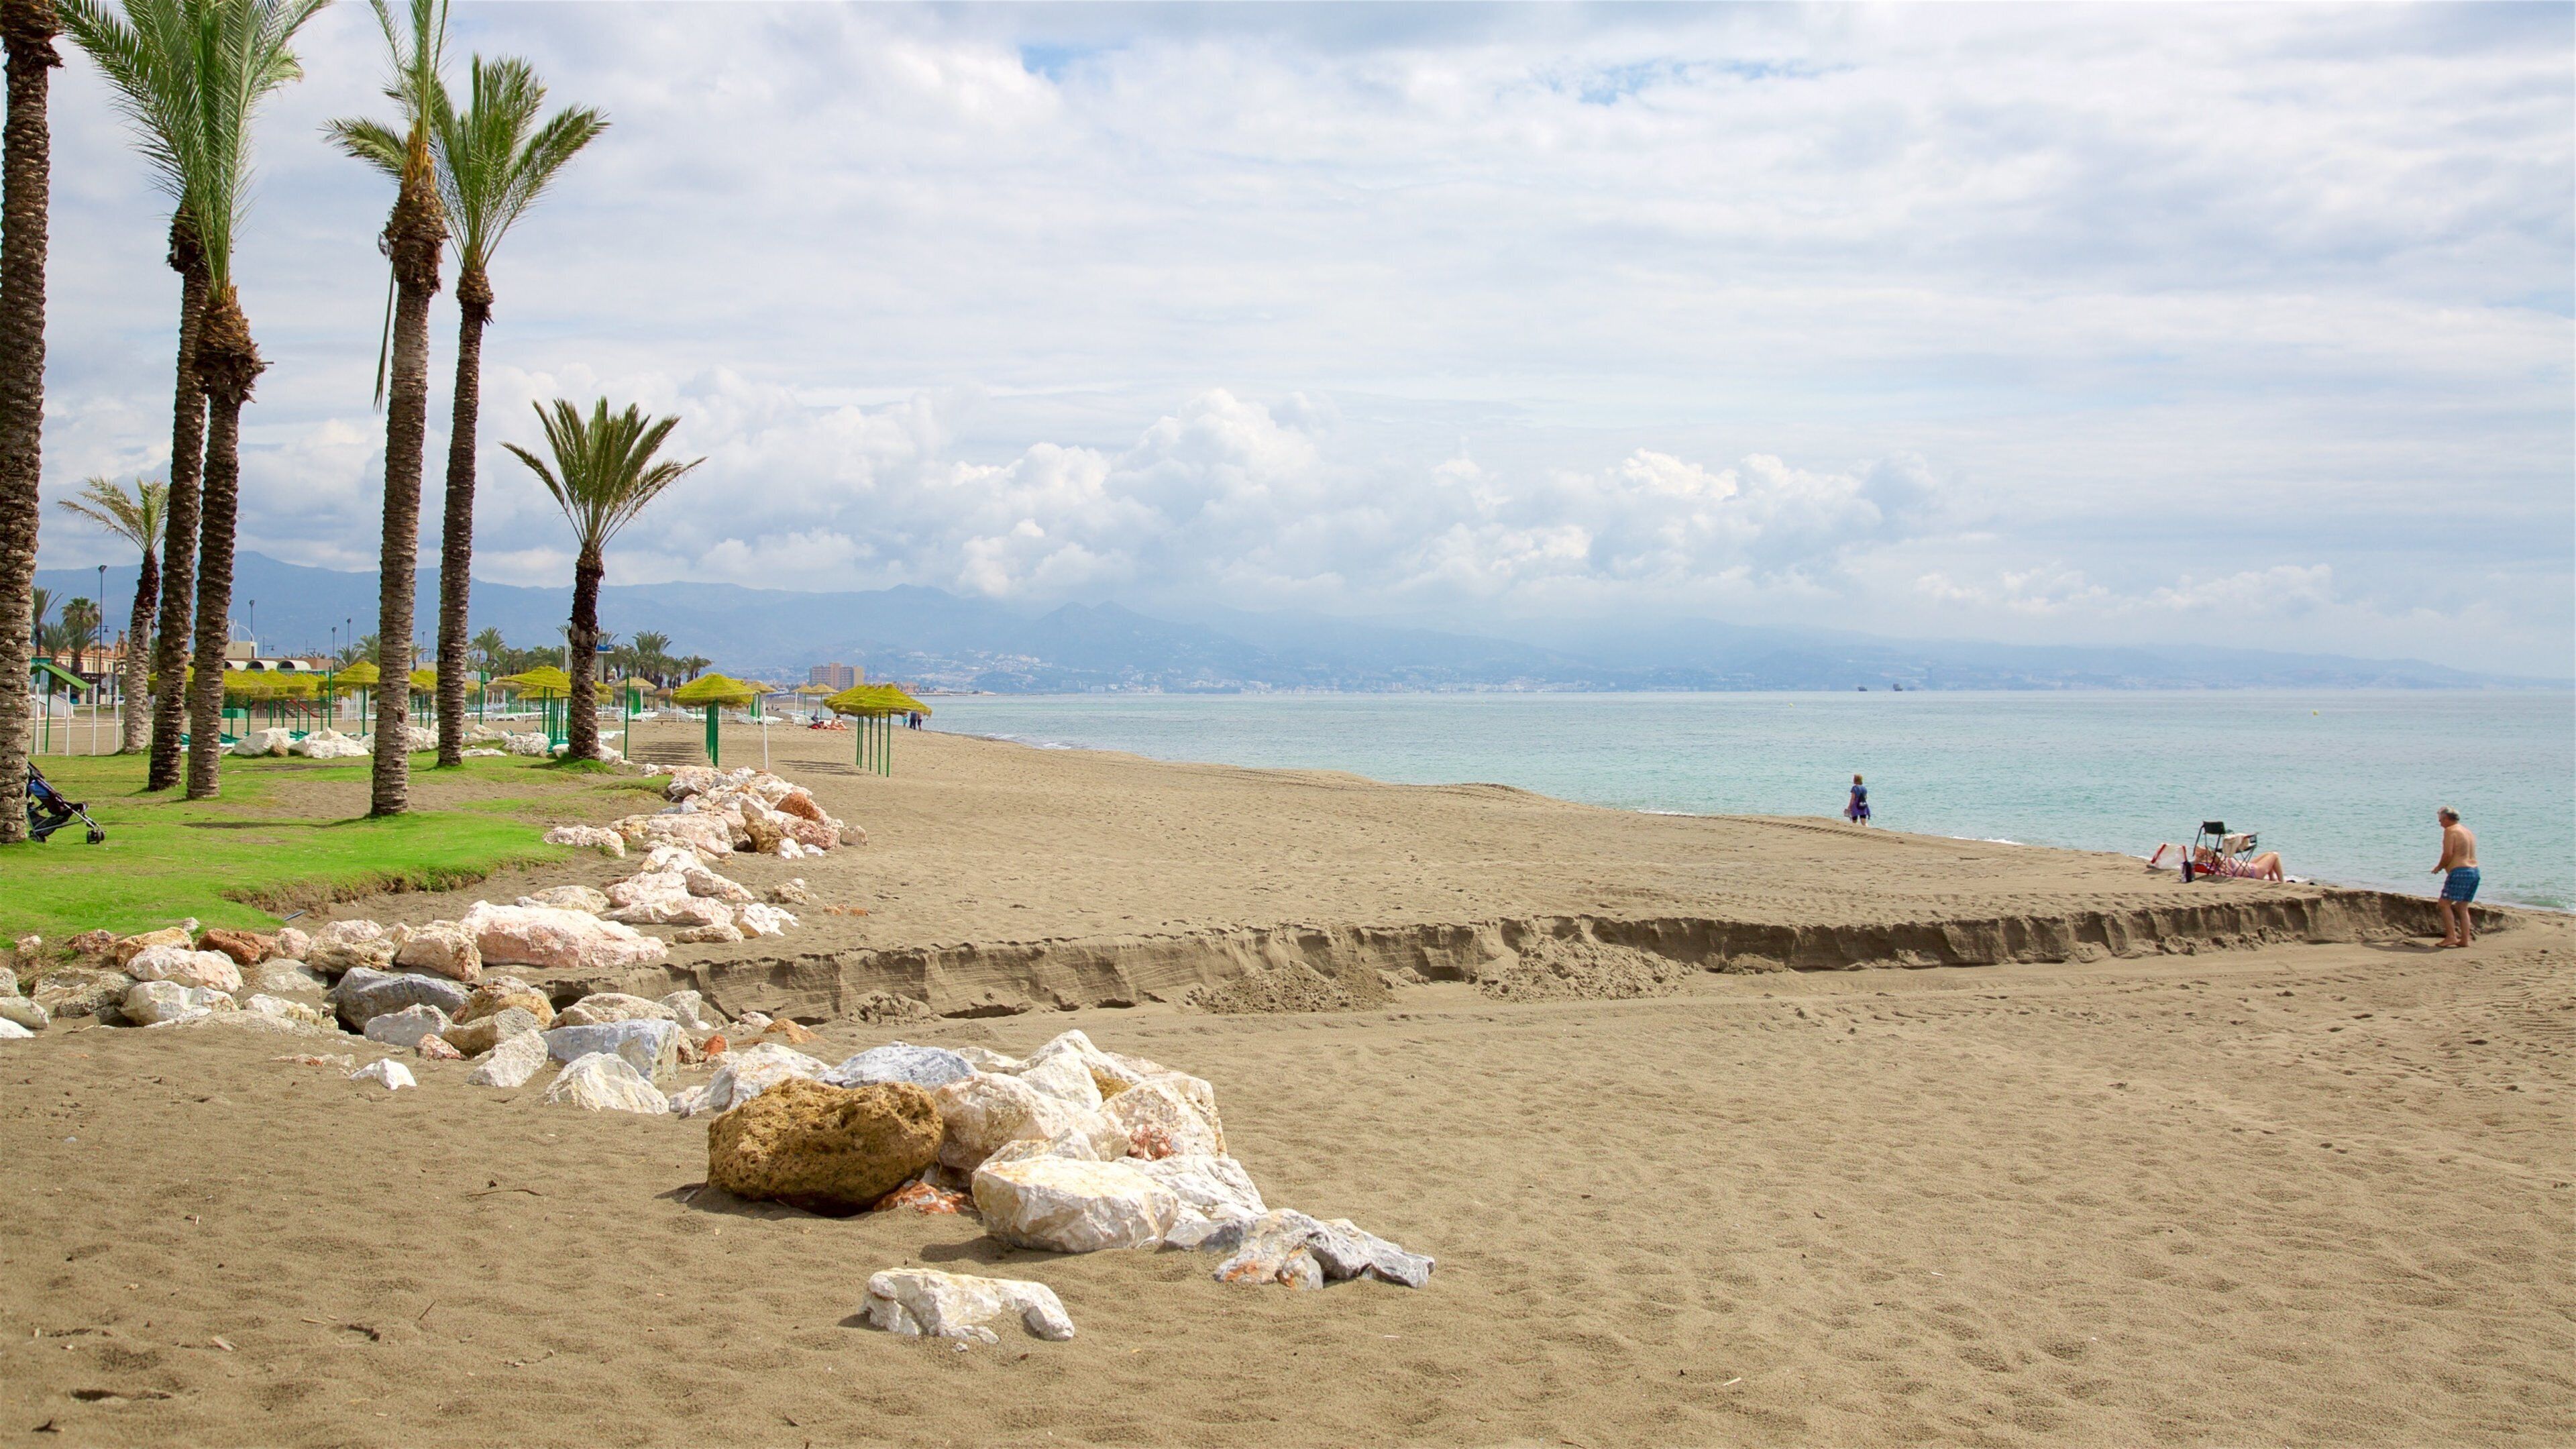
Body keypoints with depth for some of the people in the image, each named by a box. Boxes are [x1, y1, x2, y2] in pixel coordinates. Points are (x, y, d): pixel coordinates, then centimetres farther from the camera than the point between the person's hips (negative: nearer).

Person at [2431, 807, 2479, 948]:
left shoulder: (2450, 831, -6)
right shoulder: (2468, 832, 21)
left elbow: (2448, 854, -15)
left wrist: (2439, 867, 1)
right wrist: (2444, 866, 21)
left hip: (2460, 872, -9)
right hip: (2474, 871, 9)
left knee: (2445, 903, -5)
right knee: (2462, 907, 13)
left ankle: (2451, 936, -12)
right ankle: (2465, 939, 9)